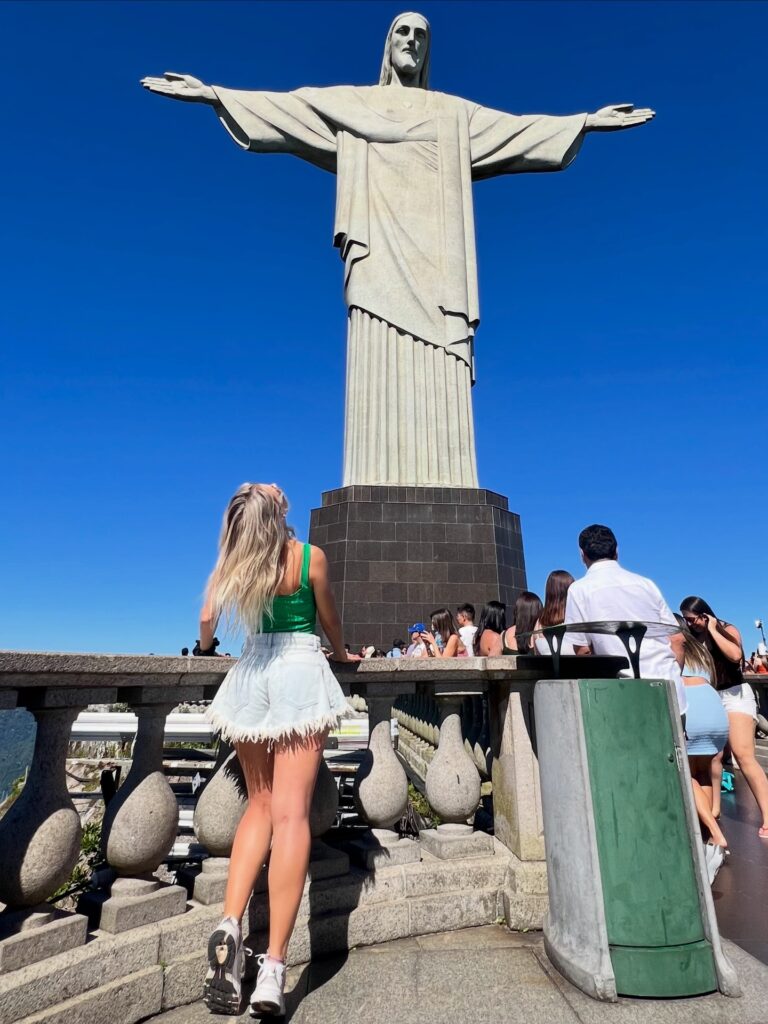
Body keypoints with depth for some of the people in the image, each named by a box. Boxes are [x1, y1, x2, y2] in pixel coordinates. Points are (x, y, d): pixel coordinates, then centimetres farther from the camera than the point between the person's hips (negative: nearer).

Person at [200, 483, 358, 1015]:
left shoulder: (236, 561, 2)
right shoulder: (311, 557, -7)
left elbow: (208, 618, 12)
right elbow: (329, 617, 7)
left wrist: (206, 648, 35)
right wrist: (341, 651, 27)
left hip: (251, 676, 4)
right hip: (302, 675, -3)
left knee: (260, 805, 18)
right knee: (291, 813, -4)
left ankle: (229, 924, 3)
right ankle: (273, 966, -3)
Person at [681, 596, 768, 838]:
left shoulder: (727, 630, -3)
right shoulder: (691, 639, 5)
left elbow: (735, 655, -24)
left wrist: (712, 630, -16)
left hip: (735, 694, -4)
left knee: (744, 756, -12)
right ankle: (714, 808, 13)